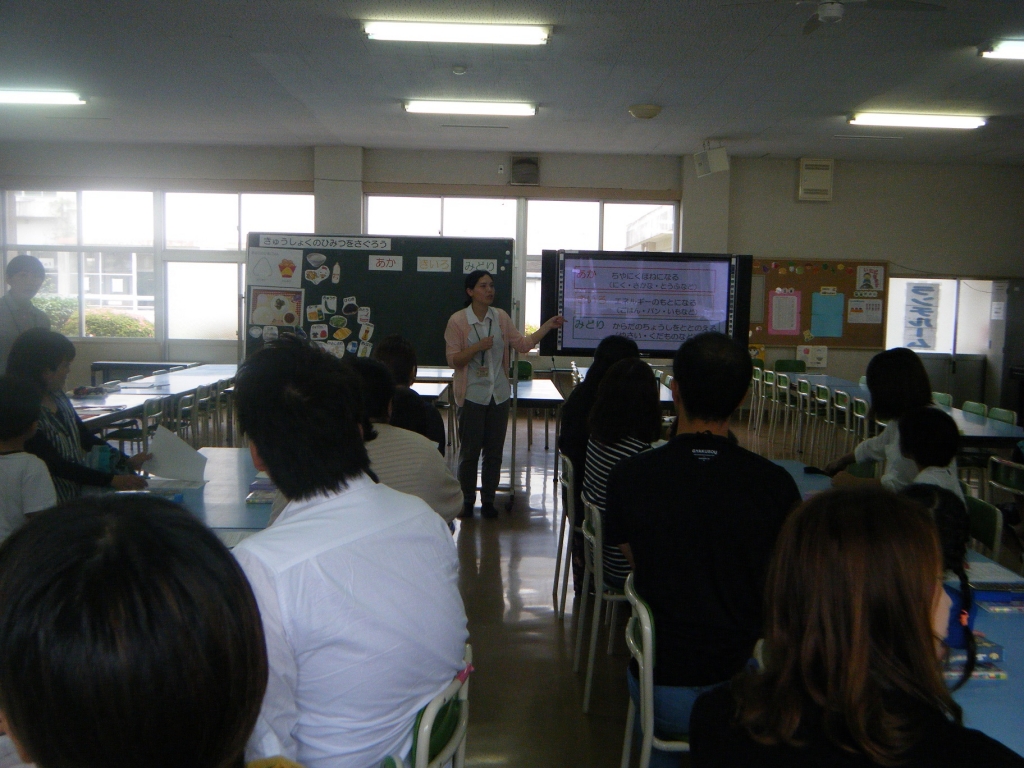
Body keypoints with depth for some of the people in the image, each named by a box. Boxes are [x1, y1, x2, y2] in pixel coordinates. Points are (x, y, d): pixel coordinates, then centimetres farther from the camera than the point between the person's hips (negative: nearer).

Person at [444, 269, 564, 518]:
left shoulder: (501, 317, 4)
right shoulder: (457, 321, -8)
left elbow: (523, 344, 6)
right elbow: (453, 360, -9)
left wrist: (549, 325, 0)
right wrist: (478, 347, -23)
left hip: (499, 393, 4)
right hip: (472, 394, -4)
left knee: (494, 451, 9)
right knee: (470, 451, 4)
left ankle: (488, 500, 22)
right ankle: (467, 500, 20)